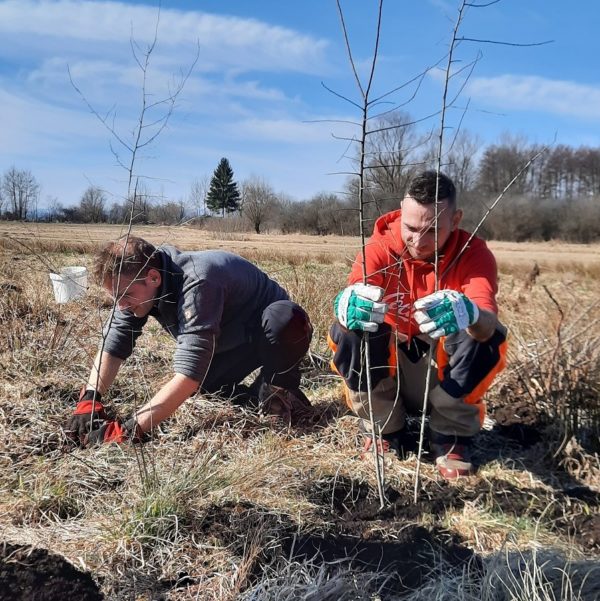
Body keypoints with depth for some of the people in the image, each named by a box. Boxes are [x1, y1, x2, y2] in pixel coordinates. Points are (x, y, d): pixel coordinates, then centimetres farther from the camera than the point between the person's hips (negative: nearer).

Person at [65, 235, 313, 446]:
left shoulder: (197, 284, -40)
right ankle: (261, 392, 12)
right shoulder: (137, 284, -15)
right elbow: (113, 342, -13)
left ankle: (279, 390, -12)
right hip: (233, 345, 7)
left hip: (274, 330, -7)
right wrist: (89, 400, -29)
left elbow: (189, 373, -46)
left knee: (286, 319, -40)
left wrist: (128, 431, -47)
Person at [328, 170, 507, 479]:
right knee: (348, 332, -27)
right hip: (390, 369, 1)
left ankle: (451, 438, -5)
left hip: (445, 374, 0)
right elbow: (348, 300, -34)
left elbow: (487, 322, -37)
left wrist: (470, 314, -63)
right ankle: (384, 431, -2)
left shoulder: (474, 253, -18)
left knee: (488, 337, -29)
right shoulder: (381, 246, -16)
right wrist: (347, 304, -60)